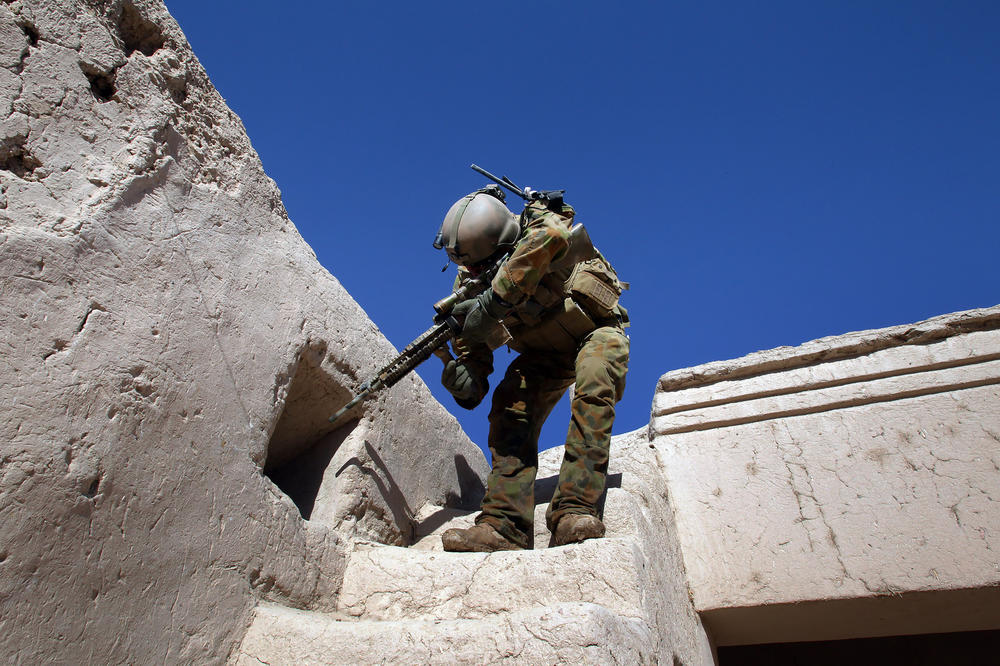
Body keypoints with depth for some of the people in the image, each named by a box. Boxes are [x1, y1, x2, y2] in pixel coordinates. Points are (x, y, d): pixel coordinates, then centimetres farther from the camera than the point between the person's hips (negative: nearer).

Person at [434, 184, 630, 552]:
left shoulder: (538, 222, -21)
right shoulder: (470, 277, -7)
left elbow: (551, 237, -48)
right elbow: (472, 344, -3)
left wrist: (492, 301, -48)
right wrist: (467, 385, -25)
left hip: (596, 331, -4)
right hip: (545, 352, 4)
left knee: (592, 387, -34)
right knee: (511, 406, -20)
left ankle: (574, 513, -40)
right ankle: (504, 527, -26)